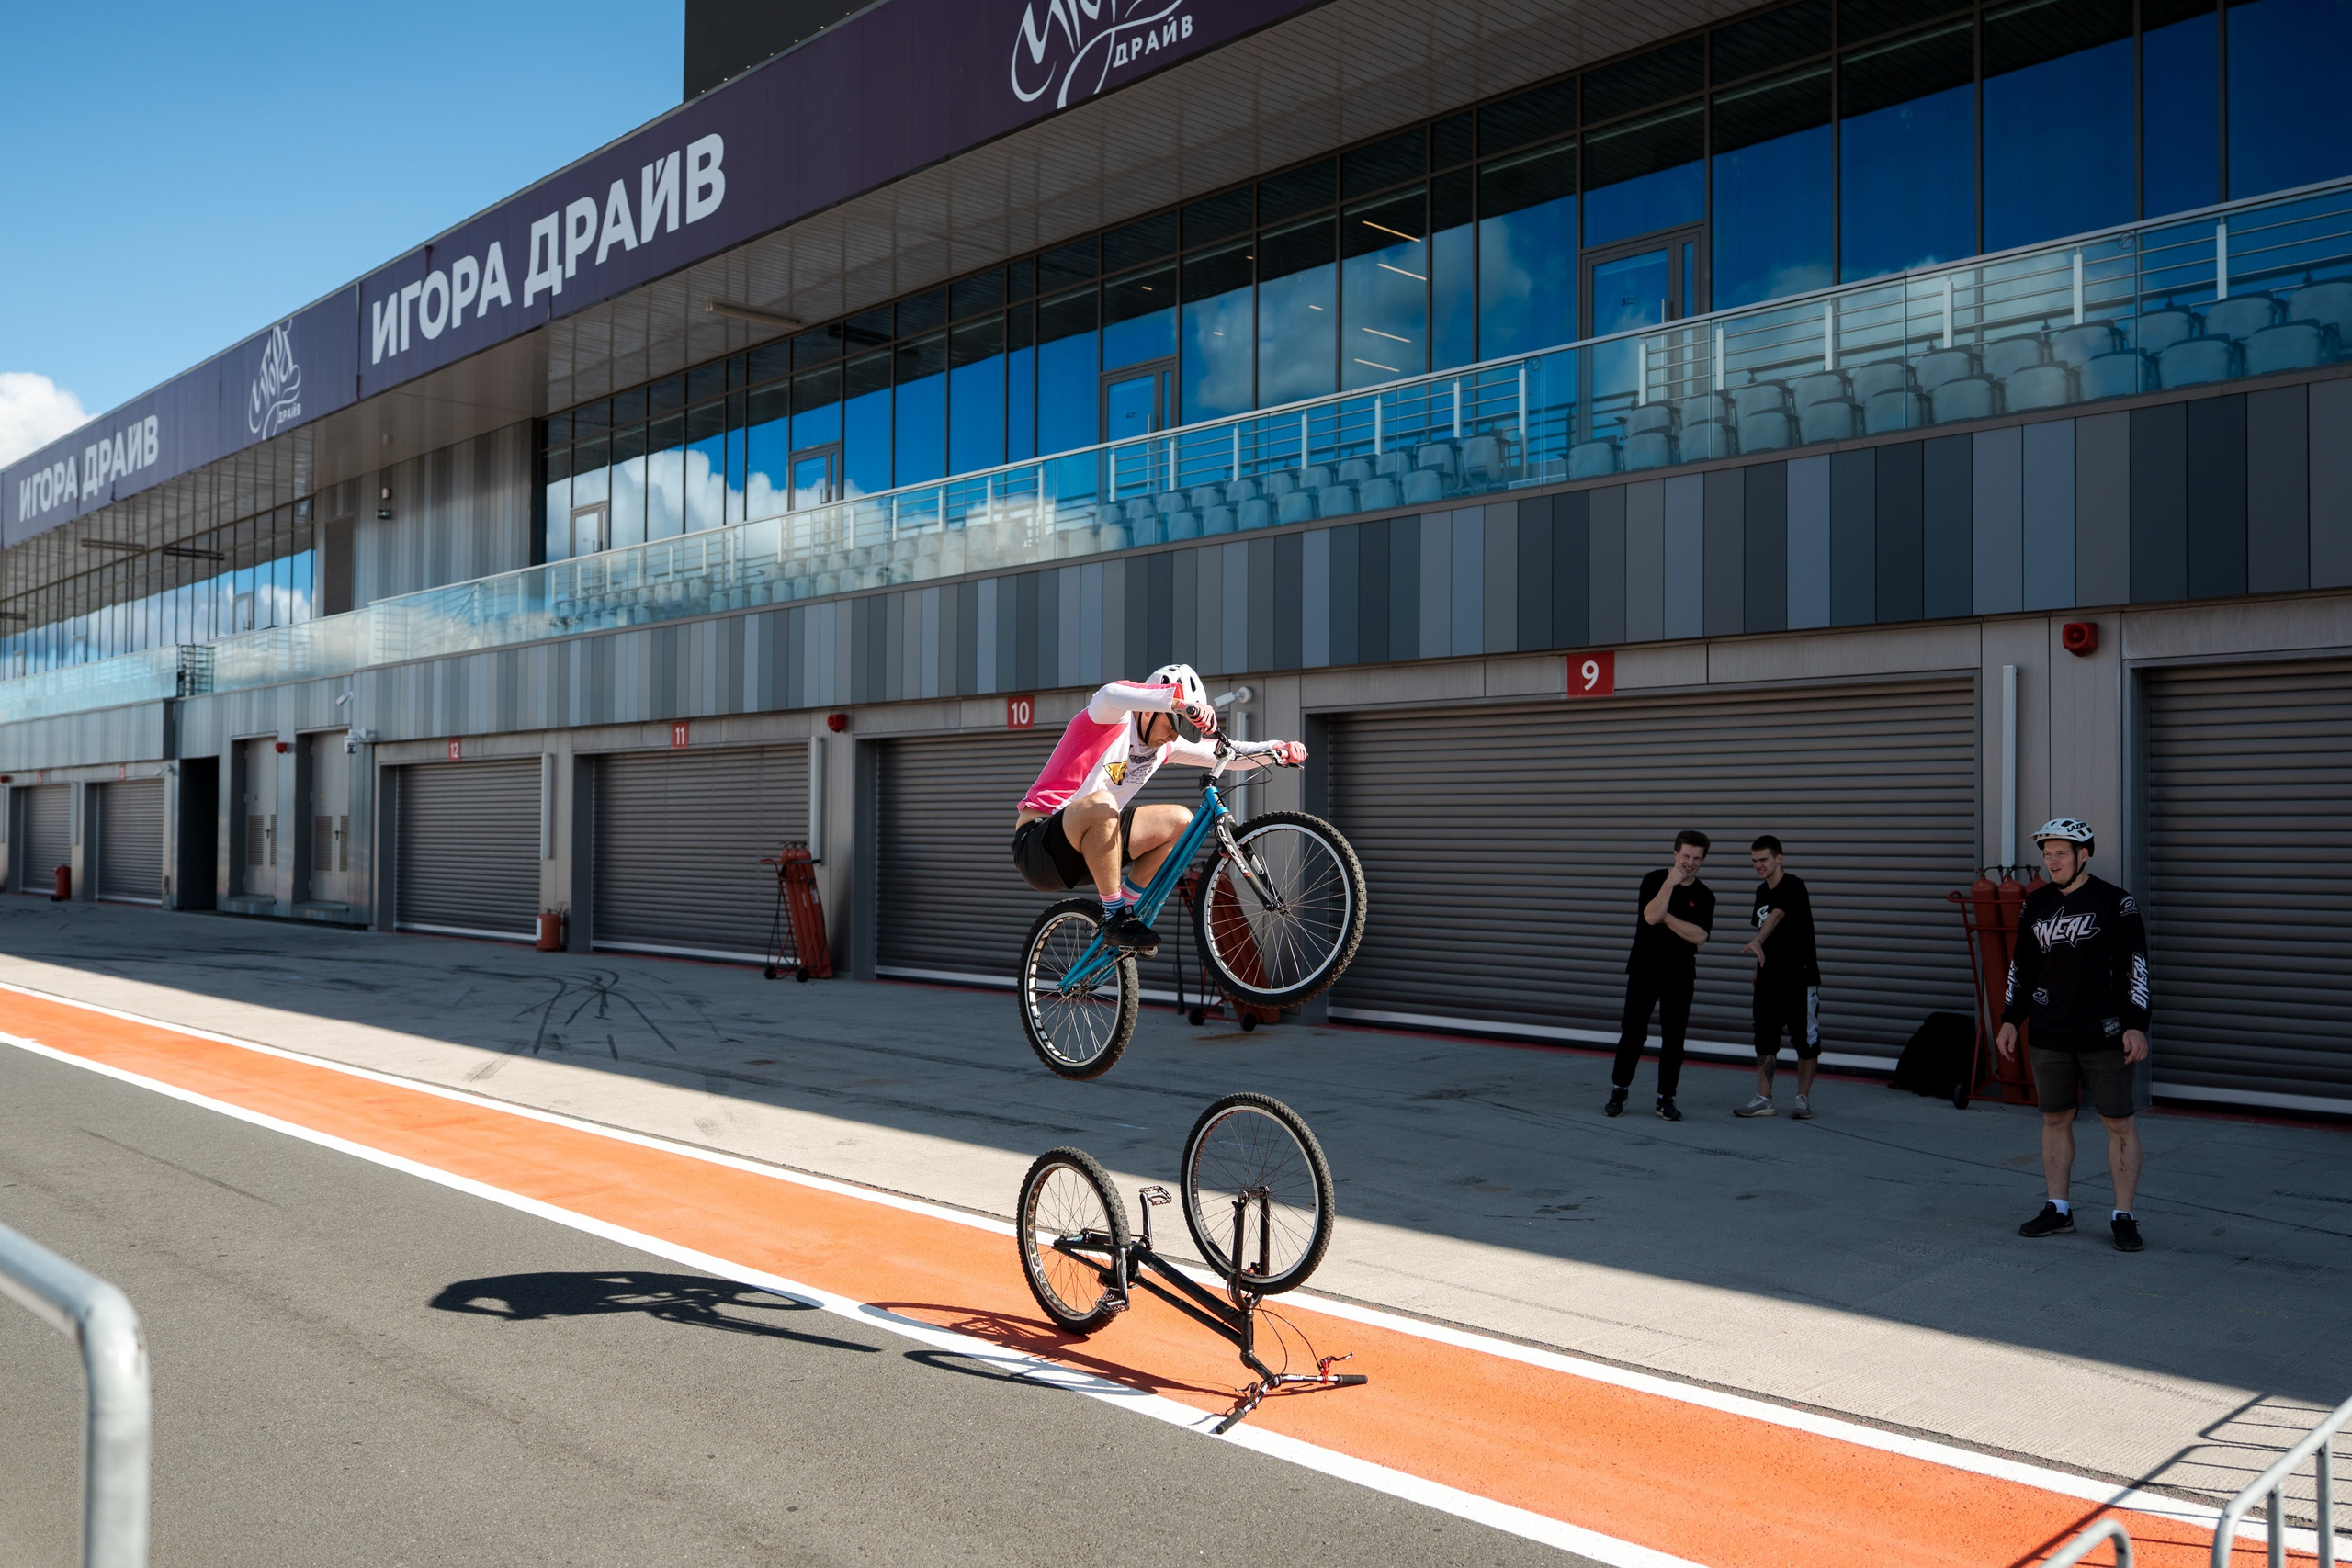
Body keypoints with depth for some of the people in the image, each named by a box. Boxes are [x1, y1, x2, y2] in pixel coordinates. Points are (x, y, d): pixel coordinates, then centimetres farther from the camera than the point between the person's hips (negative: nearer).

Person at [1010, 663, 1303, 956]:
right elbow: (1110, 694, -40)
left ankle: (1127, 907, 2)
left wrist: (1276, 749, -7)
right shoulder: (1115, 720, -15)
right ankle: (1114, 920, -23)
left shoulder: (1166, 744, 9)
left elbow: (1228, 754, 11)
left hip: (1086, 844, 8)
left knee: (1181, 821, -2)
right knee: (1100, 803, -39)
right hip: (1037, 844, -8)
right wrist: (1180, 701, -52)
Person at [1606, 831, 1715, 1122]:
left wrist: (1666, 916, -13)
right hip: (1644, 971, -2)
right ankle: (1618, 1092, 10)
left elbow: (1699, 936, -10)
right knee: (1633, 1032, -2)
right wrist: (1669, 884, -24)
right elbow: (1651, 917, -19)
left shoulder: (1705, 896, 2)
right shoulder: (1654, 880, -3)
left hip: (1679, 977, 2)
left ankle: (1666, 1098, 11)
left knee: (1674, 1037, 3)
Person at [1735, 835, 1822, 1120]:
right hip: (1769, 978, 7)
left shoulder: (1794, 887, -14)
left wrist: (1756, 942, -49)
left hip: (1800, 977, -7)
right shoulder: (1761, 891, 11)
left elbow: (1776, 916, -33)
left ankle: (1803, 1099, 13)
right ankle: (1763, 1100, 9)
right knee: (1764, 1039, 5)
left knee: (1806, 1039, 1)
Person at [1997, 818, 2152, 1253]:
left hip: (2104, 1036, -4)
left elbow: (2136, 966, -5)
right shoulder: (2036, 904, 9)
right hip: (2049, 1036, 4)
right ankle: (2058, 1210, 19)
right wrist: (2010, 1020, 13)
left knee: (2119, 1123, 0)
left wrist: (2136, 1026, -12)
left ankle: (2123, 1216, 9)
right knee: (2055, 1119, 9)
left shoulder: (2115, 902, -4)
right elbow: (2021, 966, 17)